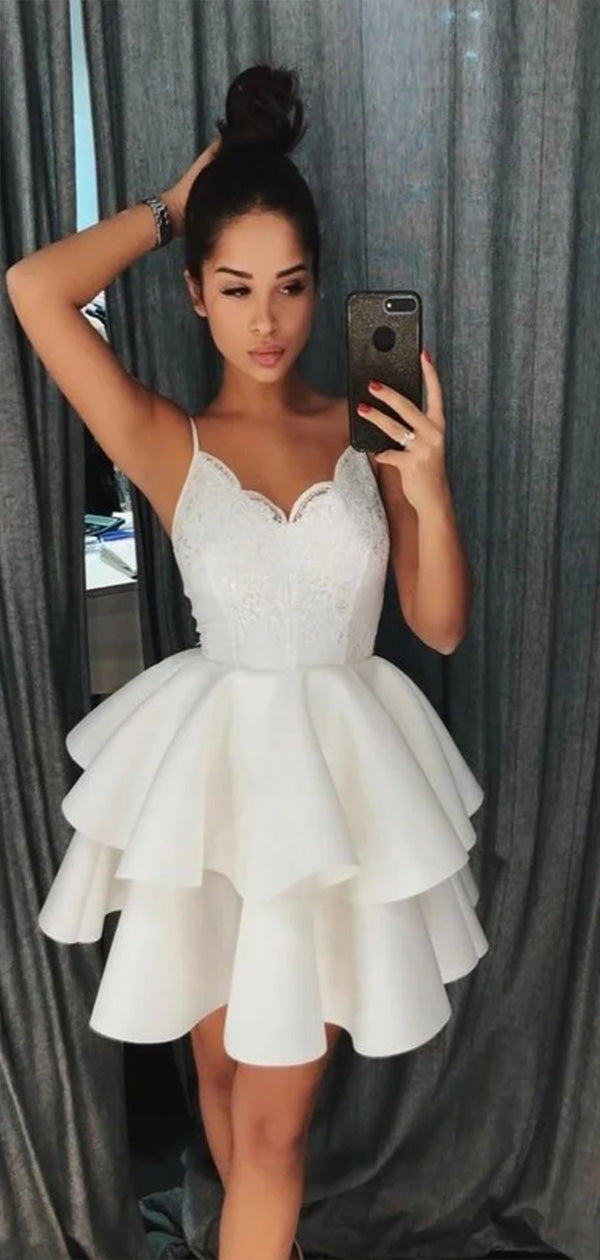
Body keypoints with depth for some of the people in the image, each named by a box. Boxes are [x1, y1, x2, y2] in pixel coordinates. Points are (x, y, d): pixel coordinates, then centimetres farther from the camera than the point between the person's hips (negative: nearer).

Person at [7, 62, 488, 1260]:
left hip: (340, 772, 0)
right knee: (224, 1064, 20)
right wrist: (169, 209, -3)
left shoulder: (368, 430, 0)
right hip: (215, 772, 0)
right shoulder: (171, 445, -5)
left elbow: (442, 625, 1)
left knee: (275, 1111, 8)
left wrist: (431, 491, -16)